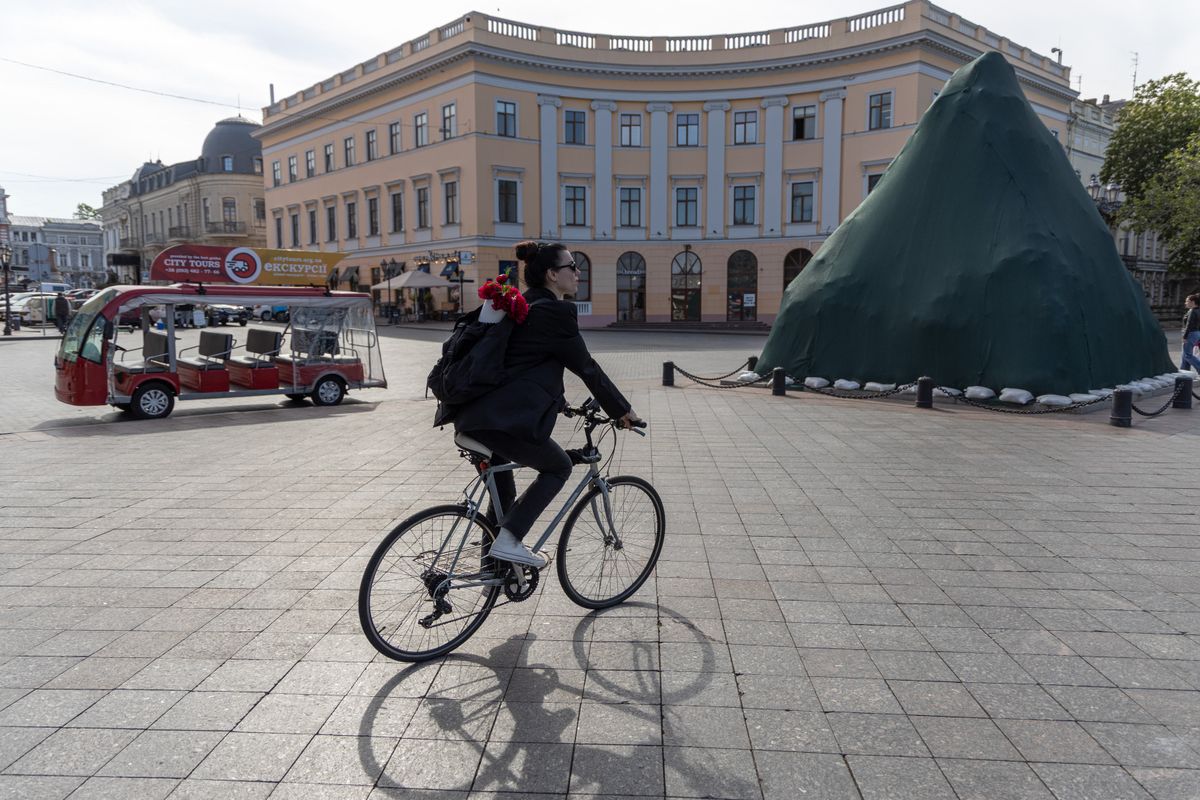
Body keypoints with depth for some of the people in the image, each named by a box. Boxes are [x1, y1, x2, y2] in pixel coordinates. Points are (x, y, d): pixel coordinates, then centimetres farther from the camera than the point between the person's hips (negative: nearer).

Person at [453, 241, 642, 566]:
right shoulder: (555, 312, -7)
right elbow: (587, 367, -3)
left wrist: (557, 400, 43)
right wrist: (623, 411, 7)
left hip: (472, 416, 9)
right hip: (503, 419, -9)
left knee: (501, 491, 23)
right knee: (558, 467, 13)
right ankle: (509, 540, 1)